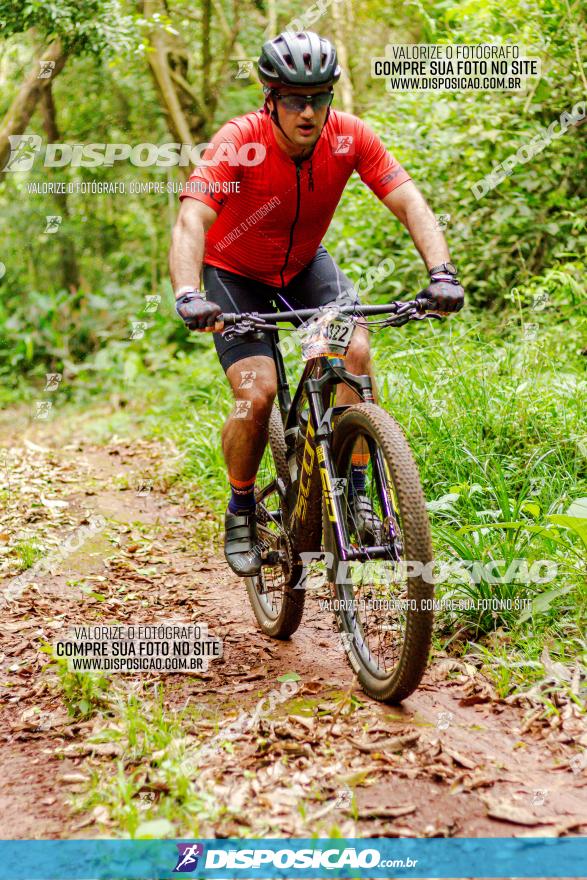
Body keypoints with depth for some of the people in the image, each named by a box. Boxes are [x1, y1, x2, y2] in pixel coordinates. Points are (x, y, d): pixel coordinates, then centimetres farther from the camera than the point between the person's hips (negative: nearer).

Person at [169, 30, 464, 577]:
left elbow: (410, 204, -25)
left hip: (304, 264, 3)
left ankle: (355, 490, -8)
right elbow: (190, 223, -40)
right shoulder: (238, 143, -30)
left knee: (355, 351, -24)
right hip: (235, 272, -3)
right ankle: (241, 511, 7)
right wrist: (188, 296, -57)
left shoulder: (349, 137, -22)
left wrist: (441, 275, -40)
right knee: (257, 394, -19)